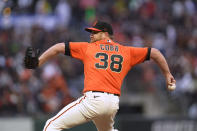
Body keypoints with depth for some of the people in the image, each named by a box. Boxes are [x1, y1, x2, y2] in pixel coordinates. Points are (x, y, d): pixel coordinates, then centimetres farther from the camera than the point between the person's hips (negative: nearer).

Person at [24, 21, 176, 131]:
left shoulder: (88, 48, 12)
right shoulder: (126, 52, 18)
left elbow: (58, 47, 9)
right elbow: (154, 52, 18)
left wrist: (38, 63, 9)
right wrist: (167, 74, 24)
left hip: (93, 99, -5)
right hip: (114, 103, 5)